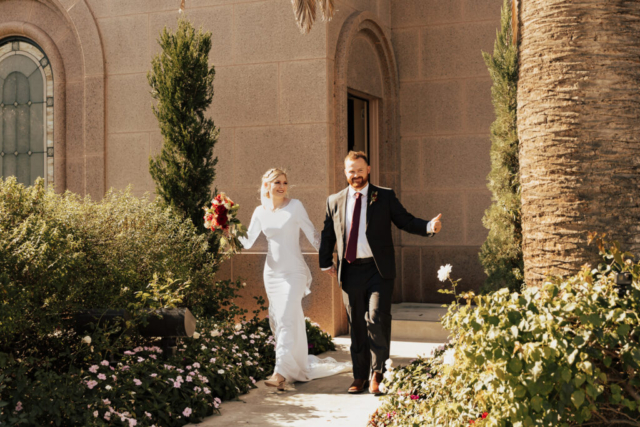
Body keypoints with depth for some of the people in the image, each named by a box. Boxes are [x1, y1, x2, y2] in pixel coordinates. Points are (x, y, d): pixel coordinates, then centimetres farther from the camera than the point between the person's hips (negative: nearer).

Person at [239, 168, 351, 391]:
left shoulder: (294, 206, -3)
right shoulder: (260, 212, 7)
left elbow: (312, 234, -1)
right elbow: (247, 242, 6)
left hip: (293, 272, -5)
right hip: (272, 272, 5)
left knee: (286, 319, -16)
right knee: (276, 320, 9)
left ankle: (280, 372, -22)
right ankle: (300, 365, 26)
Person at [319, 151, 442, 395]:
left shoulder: (385, 197, 5)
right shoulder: (334, 201, 11)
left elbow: (405, 221, 1)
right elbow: (328, 234, 21)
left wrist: (429, 227, -16)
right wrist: (326, 263, 17)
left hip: (378, 270, -3)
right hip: (350, 272, 3)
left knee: (377, 320, -13)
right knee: (357, 325, 8)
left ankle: (377, 374, 0)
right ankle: (360, 376, 19)